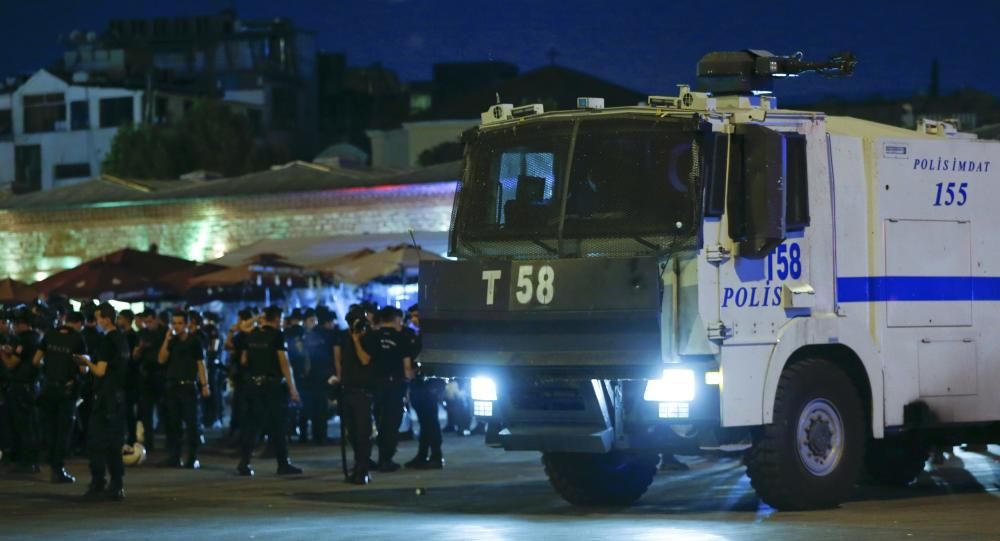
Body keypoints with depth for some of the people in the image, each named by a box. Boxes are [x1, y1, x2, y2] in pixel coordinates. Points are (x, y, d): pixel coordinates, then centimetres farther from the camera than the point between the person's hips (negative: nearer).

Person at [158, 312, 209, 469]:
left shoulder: (194, 341, -1)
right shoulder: (172, 341, 11)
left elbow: (201, 364, -4)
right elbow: (161, 360, 1)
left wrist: (205, 385, -12)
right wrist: (166, 340, -7)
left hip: (189, 385, -4)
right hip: (172, 386, 4)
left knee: (193, 423, -4)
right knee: (173, 423, 4)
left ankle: (193, 458, 0)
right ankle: (174, 457, 9)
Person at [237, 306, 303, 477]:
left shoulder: (252, 335, 8)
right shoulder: (277, 335, -9)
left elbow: (244, 360, 13)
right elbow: (284, 362, -15)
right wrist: (292, 387, -14)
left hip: (253, 384, 5)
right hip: (273, 384, -5)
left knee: (252, 423, 7)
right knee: (277, 425, 3)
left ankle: (244, 463, 1)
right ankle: (283, 464, 8)